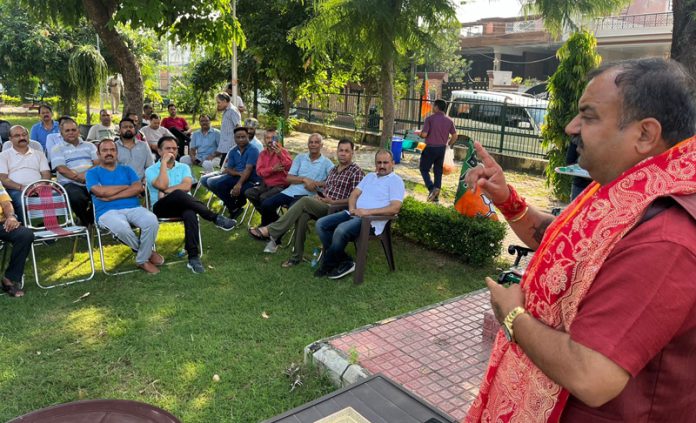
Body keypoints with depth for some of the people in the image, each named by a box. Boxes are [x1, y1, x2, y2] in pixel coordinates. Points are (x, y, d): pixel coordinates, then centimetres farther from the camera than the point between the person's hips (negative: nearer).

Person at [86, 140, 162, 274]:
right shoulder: (92, 173, 15)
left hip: (133, 208, 3)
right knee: (122, 228, -38)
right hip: (108, 212, -3)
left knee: (152, 221, -30)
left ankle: (142, 260, -9)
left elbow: (138, 188, 3)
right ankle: (147, 251, -7)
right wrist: (127, 187, 4)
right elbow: (100, 191, -6)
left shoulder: (126, 170, 23)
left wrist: (111, 196, -6)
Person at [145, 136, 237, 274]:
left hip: (182, 206, 2)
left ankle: (194, 257, -39)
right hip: (161, 207, -2)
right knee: (179, 194, -36)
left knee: (190, 214, -37)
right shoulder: (151, 170, 11)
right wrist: (164, 162, -5)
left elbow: (187, 186, -3)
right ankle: (216, 218, -31)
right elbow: (162, 185, -11)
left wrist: (165, 192, -10)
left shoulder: (184, 168, 18)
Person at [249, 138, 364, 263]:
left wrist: (332, 202, -14)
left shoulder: (356, 171, -1)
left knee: (305, 201, -28)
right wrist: (319, 197, 2)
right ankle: (297, 257, -23)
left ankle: (270, 231, -27)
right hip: (322, 206, 6)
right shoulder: (333, 169, 22)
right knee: (302, 215, -28)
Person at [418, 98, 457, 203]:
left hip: (431, 148, -5)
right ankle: (436, 196, 14)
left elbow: (424, 134, -16)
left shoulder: (430, 118, -11)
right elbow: (454, 136, 7)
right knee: (438, 171, 13)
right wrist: (448, 144, 21)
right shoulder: (449, 120, 5)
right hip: (442, 149, 5)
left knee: (424, 169, 8)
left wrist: (420, 134, 6)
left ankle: (432, 188, -14)